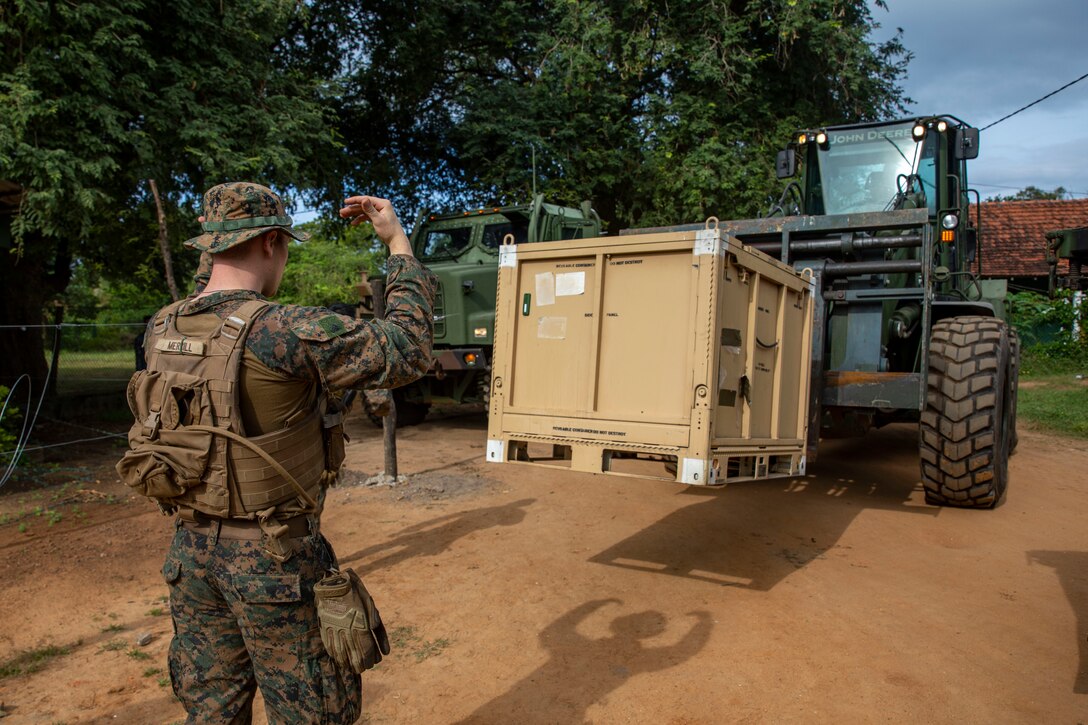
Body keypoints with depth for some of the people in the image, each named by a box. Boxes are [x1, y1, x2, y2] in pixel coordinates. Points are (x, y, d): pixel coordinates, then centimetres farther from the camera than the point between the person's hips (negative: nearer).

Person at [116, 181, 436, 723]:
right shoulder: (283, 332, -23)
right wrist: (397, 241, -11)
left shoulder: (161, 329, 0)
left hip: (191, 545, 7)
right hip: (270, 555, -7)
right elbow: (407, 350, -19)